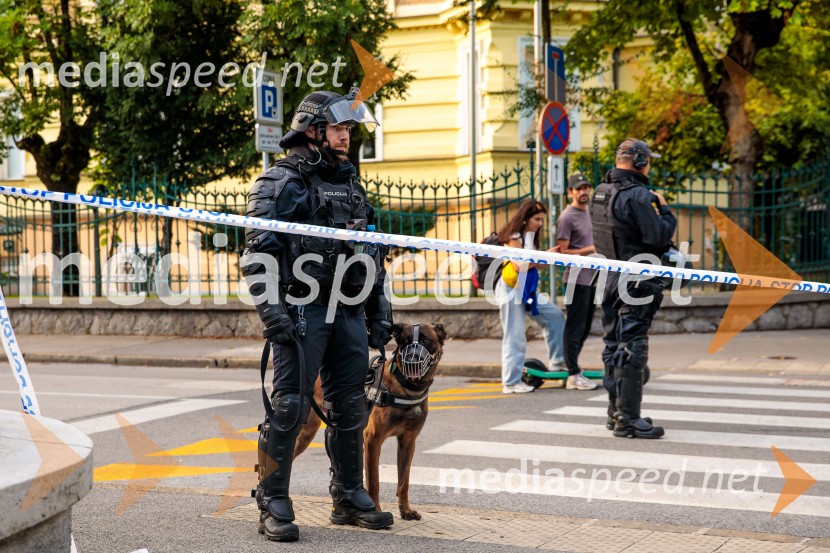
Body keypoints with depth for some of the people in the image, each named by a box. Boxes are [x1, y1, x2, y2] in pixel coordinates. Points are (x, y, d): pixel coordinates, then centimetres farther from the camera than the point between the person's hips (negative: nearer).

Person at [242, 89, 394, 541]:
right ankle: (273, 506, 0)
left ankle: (349, 498, 21)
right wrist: (272, 312, -19)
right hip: (302, 312, -7)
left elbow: (373, 254, 22)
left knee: (349, 408, 10)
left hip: (348, 313, 7)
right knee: (289, 407, -7)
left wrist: (379, 312, 17)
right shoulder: (279, 184, -4)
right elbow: (257, 254, -11)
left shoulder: (351, 184, 19)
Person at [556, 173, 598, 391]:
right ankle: (574, 375, -3)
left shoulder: (587, 212, 16)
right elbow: (562, 252, -16)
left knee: (584, 328, 13)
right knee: (575, 328, -6)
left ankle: (571, 370, 20)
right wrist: (589, 250, -19)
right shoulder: (567, 217, -11)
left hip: (590, 277, 9)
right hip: (577, 279, -9)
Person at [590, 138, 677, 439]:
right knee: (633, 347, -6)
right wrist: (665, 210, -3)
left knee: (615, 344, 15)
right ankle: (628, 419, -5)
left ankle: (616, 412, 24)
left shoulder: (601, 192, 10)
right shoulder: (637, 196, -18)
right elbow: (659, 236, -19)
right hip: (636, 281, -9)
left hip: (611, 276, 9)